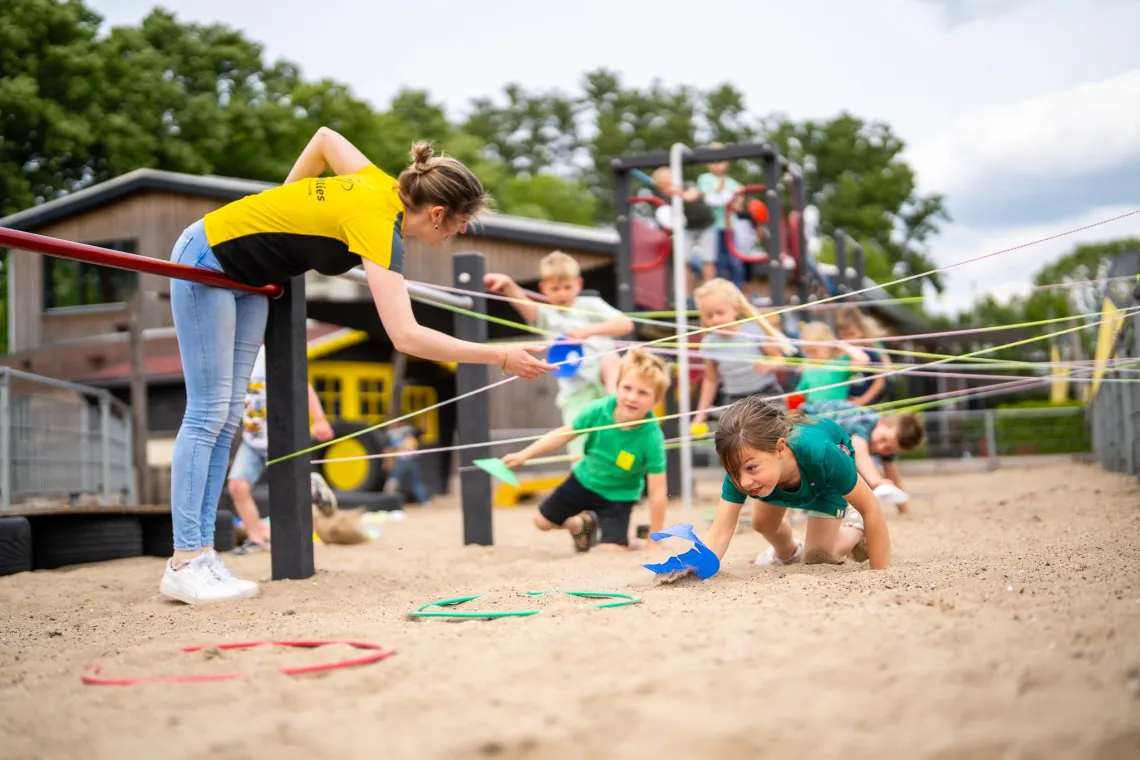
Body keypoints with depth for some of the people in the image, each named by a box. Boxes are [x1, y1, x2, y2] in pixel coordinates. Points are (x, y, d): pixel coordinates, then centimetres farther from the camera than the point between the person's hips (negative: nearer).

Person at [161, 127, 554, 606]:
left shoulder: (383, 186, -6)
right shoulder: (379, 227, -30)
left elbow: (324, 137, 12)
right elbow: (406, 336, -38)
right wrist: (500, 357, -37)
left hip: (247, 278, 9)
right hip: (206, 259, -9)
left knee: (227, 417, 5)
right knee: (208, 413, -10)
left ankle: (201, 552, 7)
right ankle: (183, 566, -7)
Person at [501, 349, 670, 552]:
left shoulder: (652, 438, -34)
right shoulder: (599, 410, -26)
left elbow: (657, 491, -28)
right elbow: (565, 433, -9)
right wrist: (524, 455, -9)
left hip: (617, 497, -4)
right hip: (583, 480, 4)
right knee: (542, 521, 17)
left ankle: (632, 545, 15)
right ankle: (584, 524, 47)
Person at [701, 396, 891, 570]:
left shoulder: (821, 454, -49)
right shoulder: (740, 466, -40)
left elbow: (871, 509, -35)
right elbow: (720, 533, -45)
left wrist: (880, 574, -31)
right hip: (781, 461, 3)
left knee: (816, 557, -4)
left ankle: (855, 534, 27)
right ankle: (787, 553, 42)